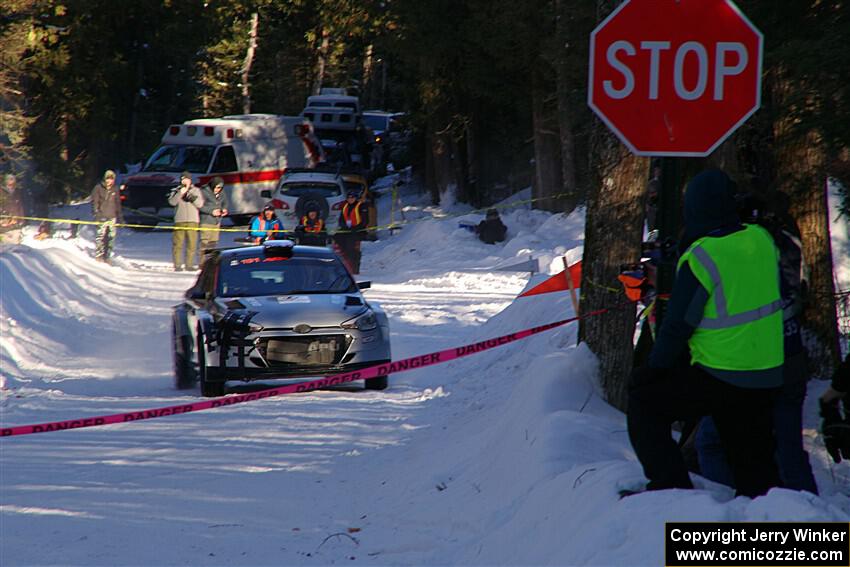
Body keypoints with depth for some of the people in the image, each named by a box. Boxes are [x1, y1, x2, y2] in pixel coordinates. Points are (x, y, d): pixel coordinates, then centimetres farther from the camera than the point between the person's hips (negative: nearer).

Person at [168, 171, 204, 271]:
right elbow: (172, 202, -7)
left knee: (192, 244, 0)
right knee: (178, 243, -5)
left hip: (193, 221, 1)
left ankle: (189, 264, 9)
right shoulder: (176, 191, 9)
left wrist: (191, 196, -13)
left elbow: (200, 204, 0)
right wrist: (181, 193, -16)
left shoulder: (196, 191, 11)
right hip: (179, 221, -1)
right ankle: (177, 265, -3)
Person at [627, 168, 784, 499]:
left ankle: (671, 488, -1)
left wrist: (653, 369, -2)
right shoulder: (761, 240, 1)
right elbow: (775, 296, 13)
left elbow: (678, 325, -15)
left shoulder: (699, 260, -18)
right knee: (754, 466, 17)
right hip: (767, 377, 7)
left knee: (643, 404, 6)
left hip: (718, 378, -7)